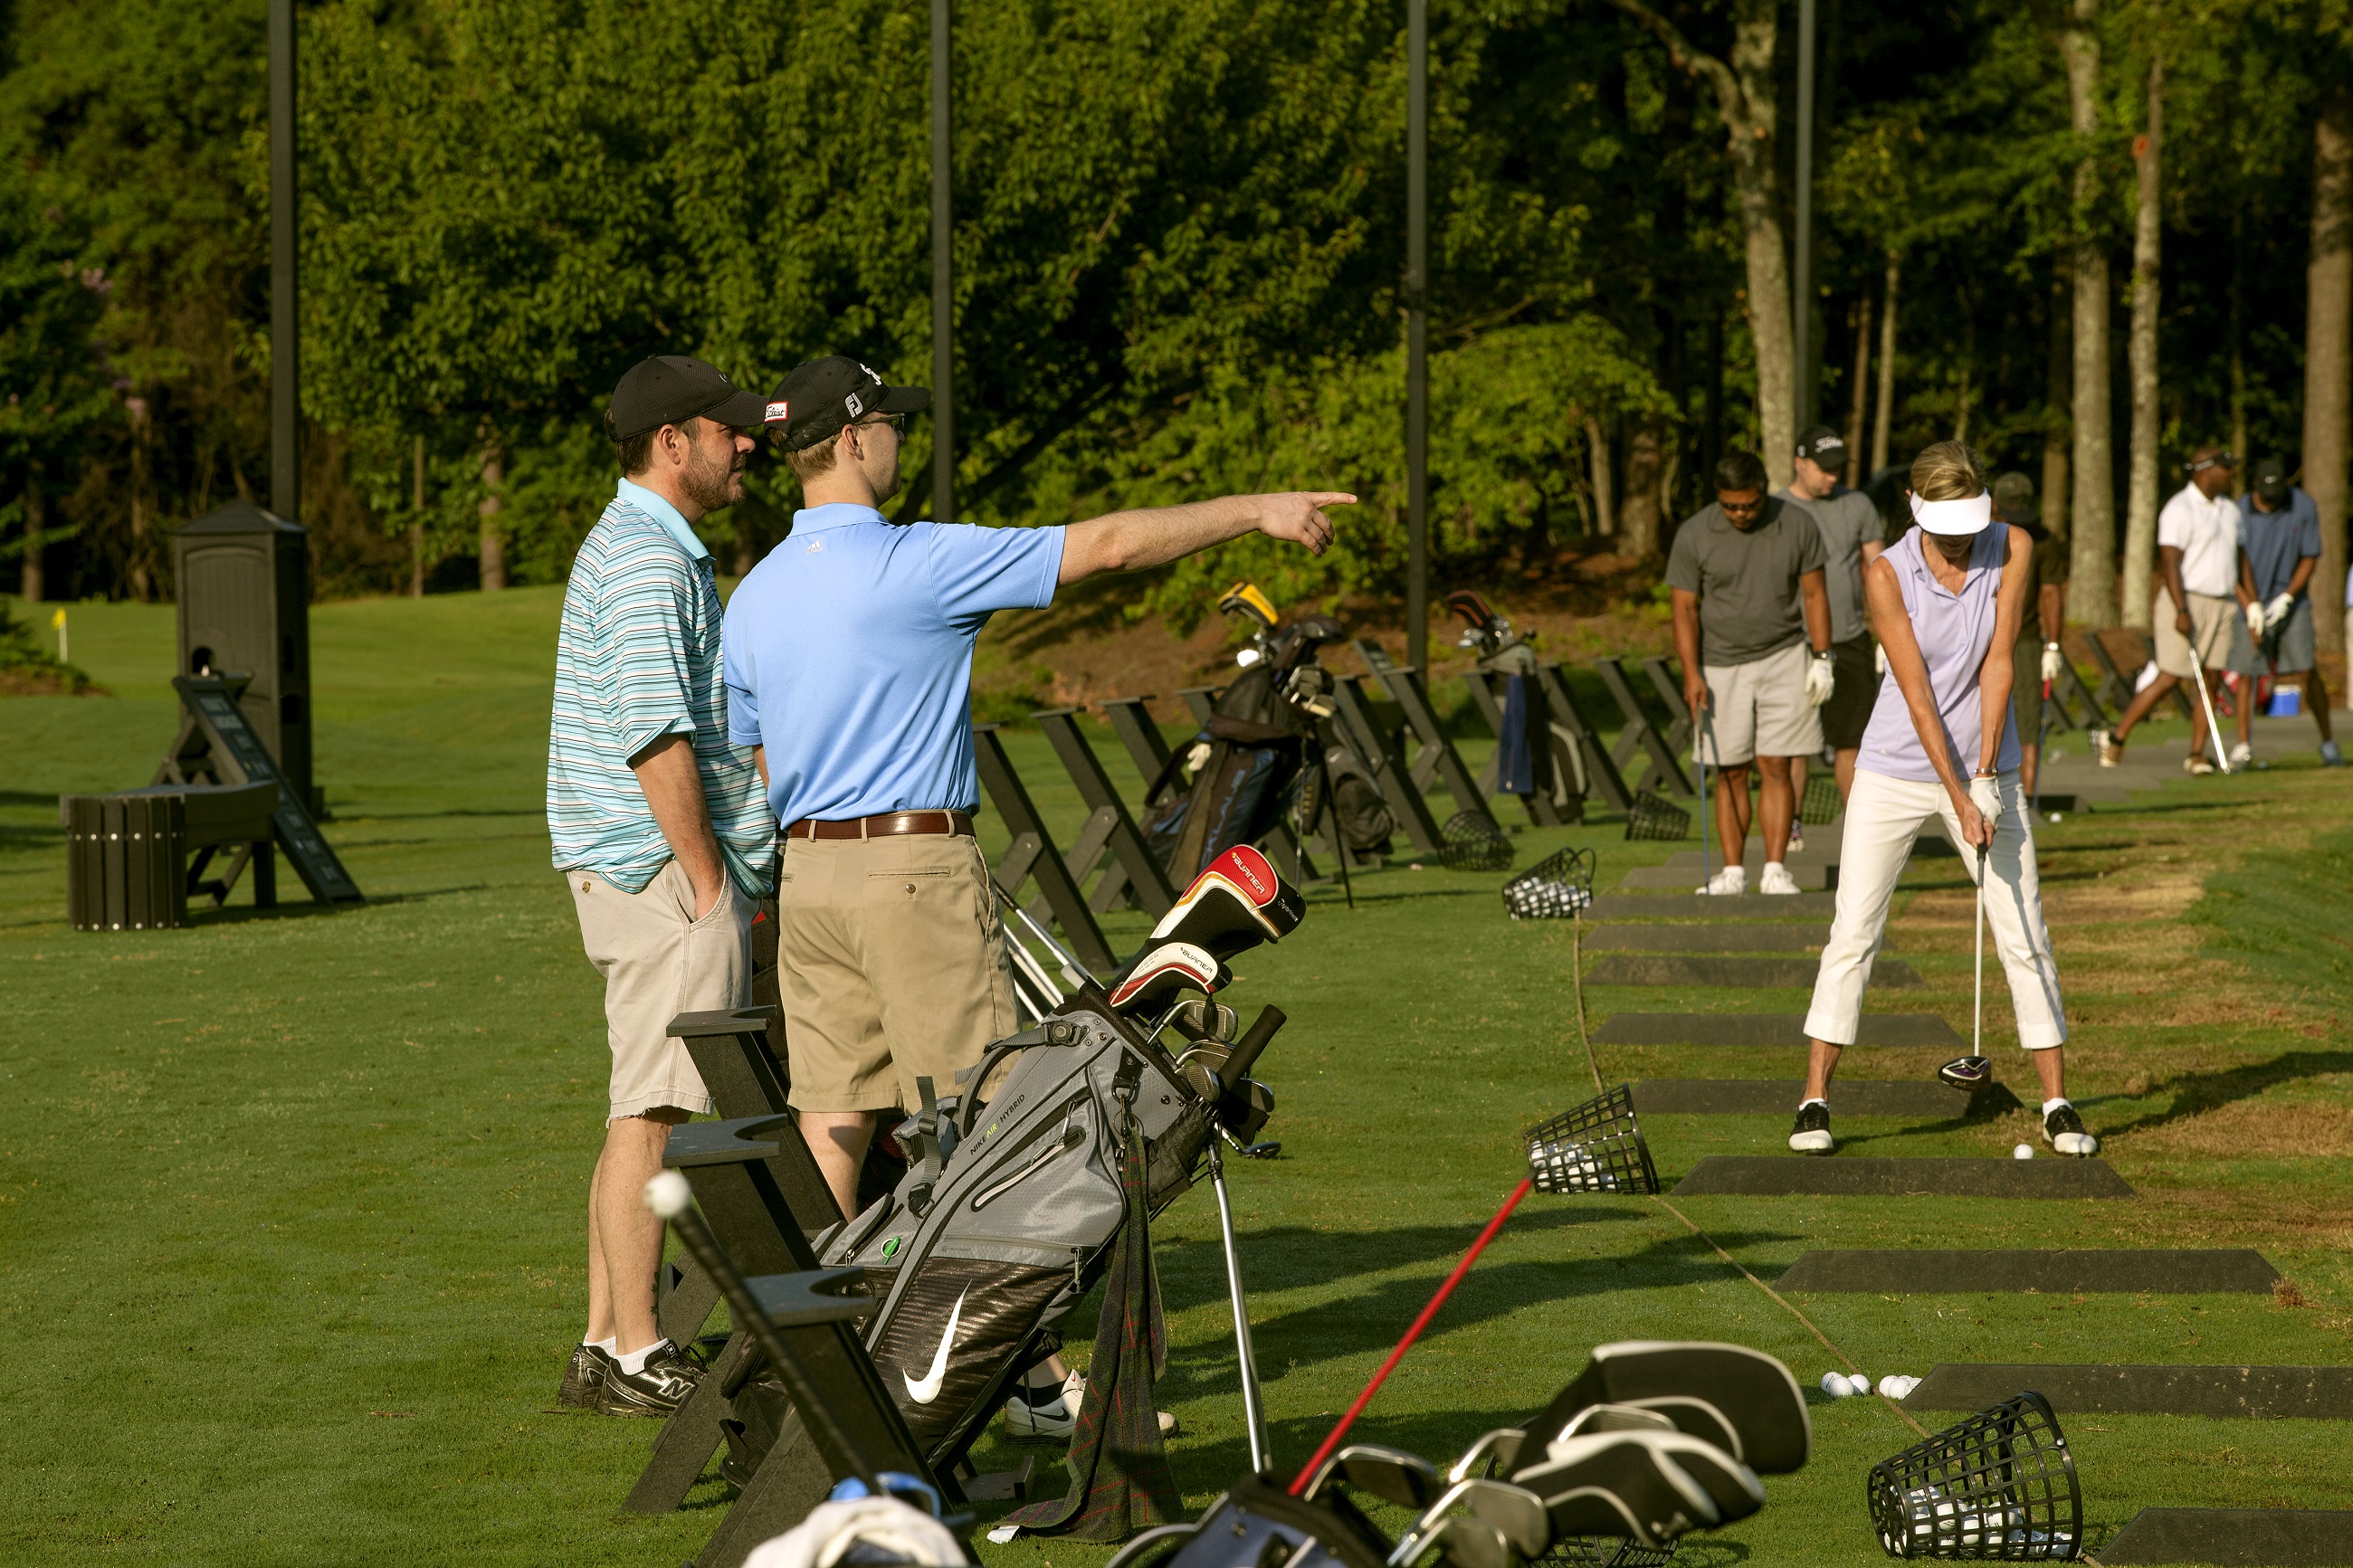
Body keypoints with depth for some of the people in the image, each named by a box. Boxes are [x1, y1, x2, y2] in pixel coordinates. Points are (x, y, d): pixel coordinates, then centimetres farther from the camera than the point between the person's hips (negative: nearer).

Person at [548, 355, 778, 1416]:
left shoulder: (636, 545, 20)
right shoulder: (650, 562, -14)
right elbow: (659, 739, -21)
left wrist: (724, 874, 21)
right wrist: (707, 881, -18)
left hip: (626, 862, 11)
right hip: (664, 865, -11)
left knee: (642, 1109, 12)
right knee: (655, 1110, -8)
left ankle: (608, 1345, 16)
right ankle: (635, 1356, -6)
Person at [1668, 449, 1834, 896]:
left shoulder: (1797, 526, -3)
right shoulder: (1694, 535, -6)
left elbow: (1814, 593, 5)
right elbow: (1685, 609, -3)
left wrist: (1823, 658, -1)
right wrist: (1691, 673, -12)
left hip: (1784, 660, 0)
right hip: (1722, 667, 0)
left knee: (1776, 768, -3)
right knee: (1730, 773, 2)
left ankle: (1774, 870, 1)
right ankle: (1733, 872, 7)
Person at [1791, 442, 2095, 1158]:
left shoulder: (2012, 548, -8)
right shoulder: (1887, 575, -14)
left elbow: (1998, 664, -10)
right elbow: (1917, 694, -16)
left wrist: (1986, 773, -16)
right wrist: (1960, 801, -20)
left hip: (1985, 769, 2)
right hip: (1896, 770, -2)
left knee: (2025, 936, 1)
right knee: (1853, 931, -4)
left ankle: (2057, 1105, 8)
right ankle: (1815, 1100, 3)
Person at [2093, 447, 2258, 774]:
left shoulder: (2229, 510, 15)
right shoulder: (2180, 510, -11)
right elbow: (2169, 563, -16)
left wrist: (2248, 603, 16)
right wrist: (2181, 611, -23)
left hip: (2221, 605, 7)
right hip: (2186, 601, -7)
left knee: (2210, 681, 0)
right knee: (2169, 679, -8)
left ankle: (2196, 754, 3)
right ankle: (2115, 738, 3)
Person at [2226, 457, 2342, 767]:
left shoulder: (2304, 506, -7)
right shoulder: (2240, 511, -9)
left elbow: (2310, 558, -4)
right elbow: (2241, 561, -9)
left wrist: (2286, 599, -13)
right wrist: (2253, 606, -17)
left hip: (2292, 603, 0)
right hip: (2252, 603, 0)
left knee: (2308, 671, -6)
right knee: (2246, 673, -4)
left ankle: (2328, 743, 5)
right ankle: (2243, 746, 6)